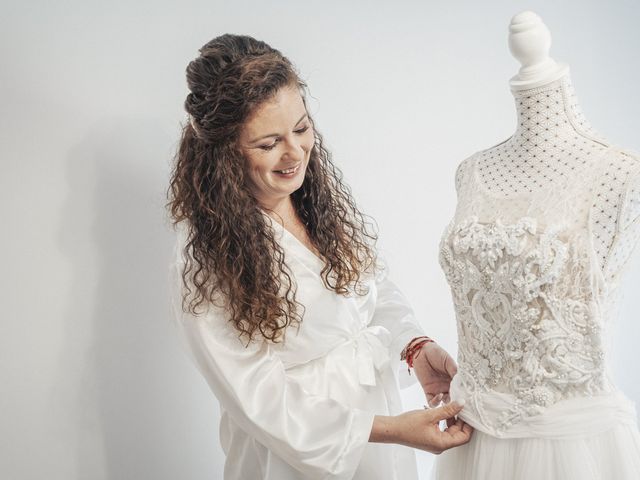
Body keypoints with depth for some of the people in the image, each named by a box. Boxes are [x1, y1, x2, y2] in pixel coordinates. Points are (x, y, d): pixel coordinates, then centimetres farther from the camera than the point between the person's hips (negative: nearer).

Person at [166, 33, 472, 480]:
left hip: (379, 403, 5)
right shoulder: (206, 255, -23)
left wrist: (417, 346, -16)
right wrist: (393, 429, -26)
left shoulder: (325, 193, -7)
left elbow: (378, 284, 4)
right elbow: (259, 400, -21)